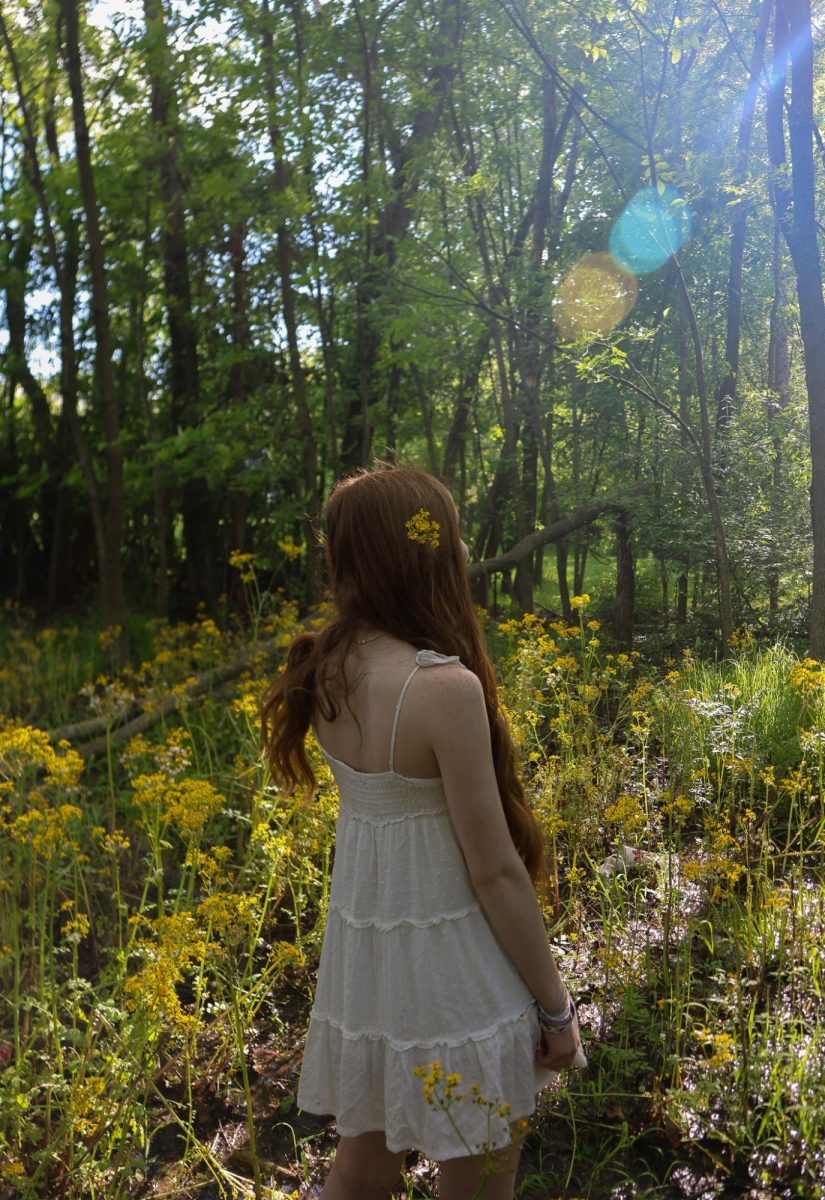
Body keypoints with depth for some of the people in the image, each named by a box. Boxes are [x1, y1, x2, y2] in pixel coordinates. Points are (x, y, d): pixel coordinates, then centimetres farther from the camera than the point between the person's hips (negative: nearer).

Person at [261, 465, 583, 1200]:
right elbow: (496, 873, -19)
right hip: (450, 970, -6)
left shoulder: (325, 670, -4)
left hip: (359, 958, 7)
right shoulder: (447, 687, -25)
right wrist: (556, 1006, -6)